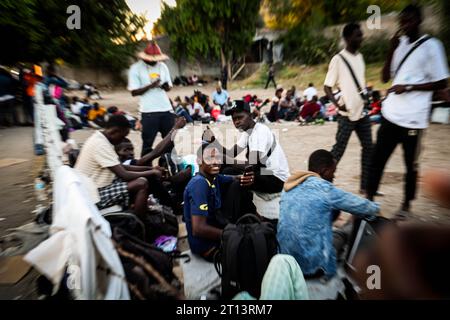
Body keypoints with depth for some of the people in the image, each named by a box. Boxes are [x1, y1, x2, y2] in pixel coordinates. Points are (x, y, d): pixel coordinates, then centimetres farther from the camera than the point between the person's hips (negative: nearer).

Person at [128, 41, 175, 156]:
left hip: (166, 109, 4)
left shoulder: (163, 66, 12)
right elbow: (134, 92, -5)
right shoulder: (136, 68, -1)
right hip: (148, 111, -4)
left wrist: (166, 85, -8)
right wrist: (150, 86, -18)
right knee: (147, 143, 3)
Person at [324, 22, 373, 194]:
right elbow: (327, 87, -11)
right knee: (338, 149, -3)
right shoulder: (338, 59, -8)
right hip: (347, 114, -7)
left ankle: (365, 185, 20)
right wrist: (338, 104, -23)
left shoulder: (360, 56, 14)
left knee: (368, 148, 9)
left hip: (362, 111, 8)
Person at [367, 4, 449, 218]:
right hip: (390, 113, 5)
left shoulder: (431, 46, -3)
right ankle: (370, 197, 16)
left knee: (410, 164, 8)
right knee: (378, 158, 5)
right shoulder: (400, 44, 12)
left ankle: (406, 204, 24)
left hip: (413, 118, -4)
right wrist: (391, 50, 0)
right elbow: (386, 77, 9)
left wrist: (409, 86, -15)